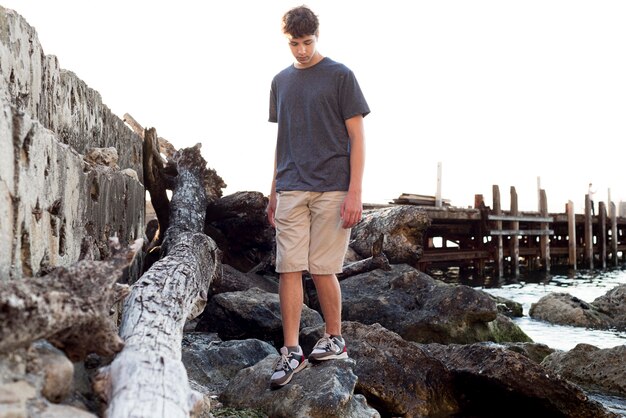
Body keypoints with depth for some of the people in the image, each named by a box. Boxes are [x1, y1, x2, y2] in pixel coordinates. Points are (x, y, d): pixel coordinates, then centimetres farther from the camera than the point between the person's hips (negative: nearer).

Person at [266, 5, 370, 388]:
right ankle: (292, 351, 6)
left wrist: (355, 192, -11)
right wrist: (274, 192, 16)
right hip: (291, 191, 4)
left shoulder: (340, 76, 1)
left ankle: (335, 339, 19)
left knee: (322, 268, -1)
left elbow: (357, 136, -3)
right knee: (289, 269, -1)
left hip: (332, 189, -4)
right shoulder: (281, 81, 15)